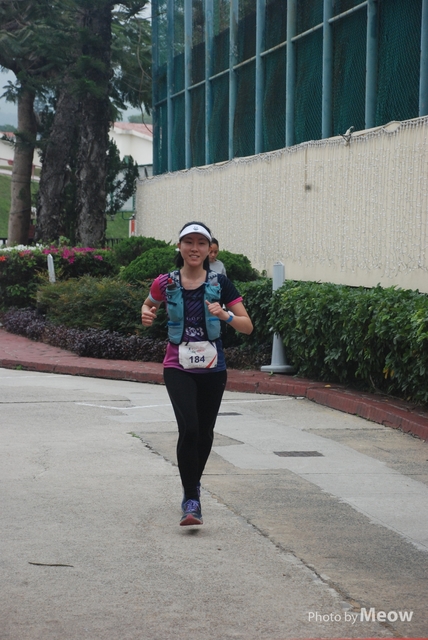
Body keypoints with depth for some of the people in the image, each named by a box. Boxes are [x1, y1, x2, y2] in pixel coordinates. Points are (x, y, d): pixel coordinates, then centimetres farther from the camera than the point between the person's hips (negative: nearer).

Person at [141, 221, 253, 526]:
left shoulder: (220, 283, -4)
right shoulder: (166, 283, -3)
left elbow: (248, 326, -5)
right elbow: (149, 305, 19)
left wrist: (225, 315, -24)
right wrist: (147, 315, -4)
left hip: (212, 367, 2)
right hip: (178, 367, -2)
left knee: (205, 432, 13)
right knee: (188, 429, -19)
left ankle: (193, 485, 40)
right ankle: (191, 500, -13)